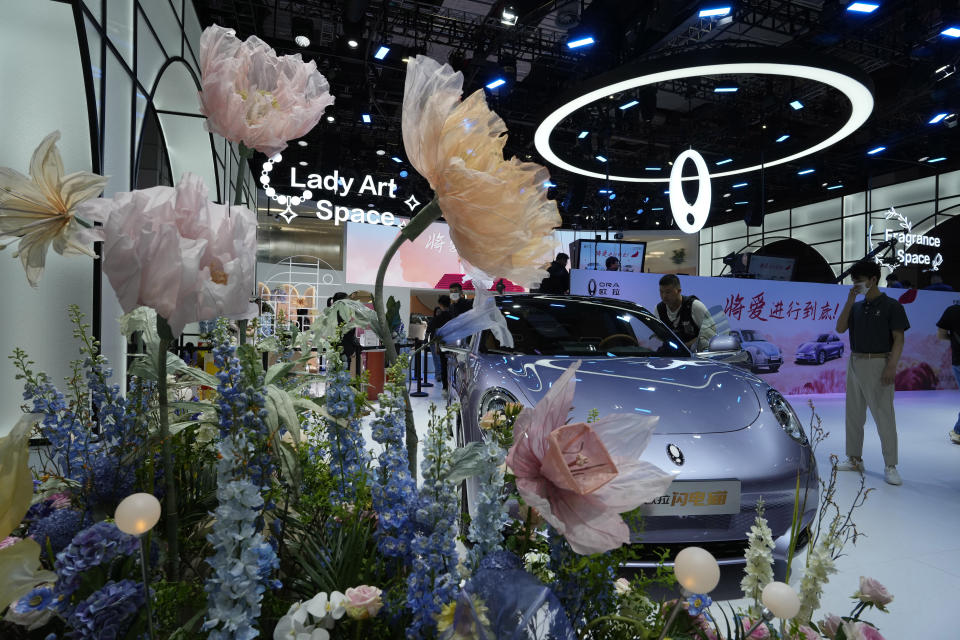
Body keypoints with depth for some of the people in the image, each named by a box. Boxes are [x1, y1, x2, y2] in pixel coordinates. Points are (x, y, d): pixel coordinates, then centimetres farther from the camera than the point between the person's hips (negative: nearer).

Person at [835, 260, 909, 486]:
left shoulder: (891, 306, -5)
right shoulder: (856, 307, 11)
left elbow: (898, 339, -8)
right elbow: (840, 328, 1)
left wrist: (891, 366, -19)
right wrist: (849, 301, -4)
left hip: (878, 364, -6)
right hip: (855, 363, 6)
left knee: (884, 416, -4)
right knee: (854, 414, 11)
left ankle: (890, 466, 4)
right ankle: (855, 459, 22)